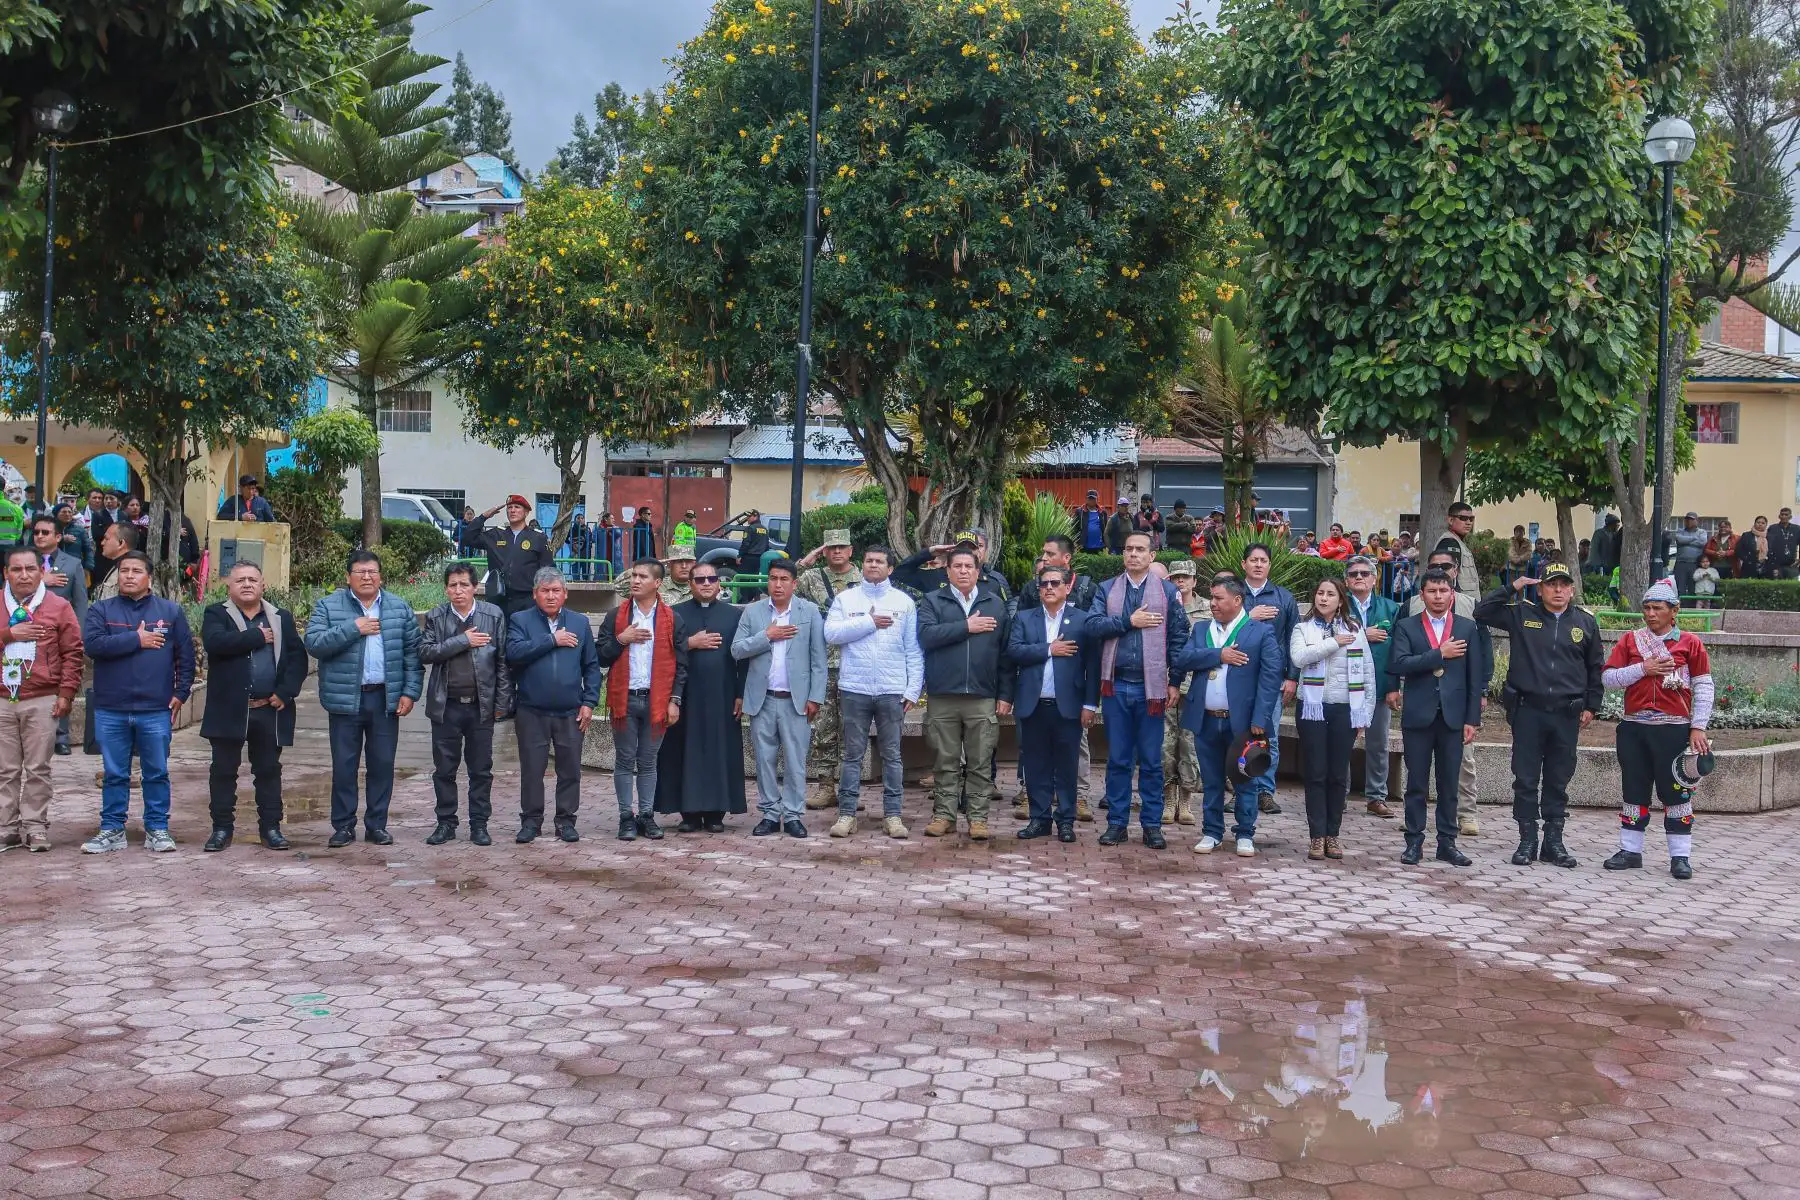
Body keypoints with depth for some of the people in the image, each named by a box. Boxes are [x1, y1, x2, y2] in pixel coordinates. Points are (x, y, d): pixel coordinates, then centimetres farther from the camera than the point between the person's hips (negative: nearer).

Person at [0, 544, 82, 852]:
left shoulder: (59, 607, 3)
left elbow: (73, 653, 1)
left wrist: (66, 692, -5)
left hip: (42, 700, -2)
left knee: (37, 769, 0)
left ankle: (35, 828, 6)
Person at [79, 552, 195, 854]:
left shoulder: (170, 611, 6)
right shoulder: (101, 610, 5)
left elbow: (186, 655, 6)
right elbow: (92, 644, -12)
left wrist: (181, 692, -1)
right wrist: (137, 639, -12)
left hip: (156, 710, 0)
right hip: (111, 711, 0)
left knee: (157, 773, 5)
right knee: (114, 774, 8)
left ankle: (157, 829, 14)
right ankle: (112, 830, 16)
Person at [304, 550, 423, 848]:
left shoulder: (400, 608, 7)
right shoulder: (328, 607, 1)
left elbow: (412, 653, 6)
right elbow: (314, 644, -12)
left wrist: (410, 691, -2)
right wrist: (352, 628, -18)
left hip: (385, 698, 2)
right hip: (345, 698, -2)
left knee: (382, 764, 6)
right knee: (344, 765, 2)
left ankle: (377, 824, 16)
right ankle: (343, 826, 11)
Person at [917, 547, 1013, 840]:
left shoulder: (996, 604, 11)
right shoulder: (932, 602, 8)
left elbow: (1006, 652, 8)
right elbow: (926, 635, -11)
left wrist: (1005, 694, 2)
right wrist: (966, 627, -11)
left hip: (983, 698, 1)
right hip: (942, 697, -1)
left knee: (981, 763, 2)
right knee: (945, 762, 6)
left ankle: (978, 817, 8)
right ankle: (944, 815, 13)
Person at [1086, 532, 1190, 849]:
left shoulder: (1168, 592, 4)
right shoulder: (1107, 589, 9)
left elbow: (1178, 639, 2)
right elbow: (1094, 625, -6)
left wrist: (1175, 682, -3)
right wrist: (1129, 622, -12)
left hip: (1151, 686, -1)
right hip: (1116, 685, 1)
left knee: (1151, 760, 4)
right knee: (1118, 759, 7)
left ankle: (1152, 825, 9)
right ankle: (1116, 822, 13)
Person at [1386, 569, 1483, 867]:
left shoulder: (1467, 628, 7)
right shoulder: (1406, 627, 4)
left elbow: (1474, 677, 5)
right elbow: (1400, 664, -12)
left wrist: (1472, 719, 0)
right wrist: (1440, 653, -13)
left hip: (1453, 716, 1)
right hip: (1418, 716, -1)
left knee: (1449, 784, 6)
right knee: (1417, 783, 3)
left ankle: (1447, 843, 12)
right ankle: (1414, 842, 9)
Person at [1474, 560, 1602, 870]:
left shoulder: (1585, 623, 8)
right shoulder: (1521, 614, 4)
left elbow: (1595, 668, 14)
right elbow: (1481, 612, 0)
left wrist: (1591, 706, 10)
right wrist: (1511, 588, -6)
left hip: (1567, 714, 1)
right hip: (1528, 710, -1)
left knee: (1558, 781, 8)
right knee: (1526, 780, 1)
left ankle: (1553, 841, 16)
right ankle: (1527, 841, 9)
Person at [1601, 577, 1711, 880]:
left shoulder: (1690, 643, 1)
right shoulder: (1630, 641, 7)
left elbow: (1703, 688, 1)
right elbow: (1607, 677, 1)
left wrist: (1698, 727, -5)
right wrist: (1641, 668, -11)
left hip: (1674, 729, -2)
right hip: (1634, 729, 3)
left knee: (1676, 793, 1)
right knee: (1634, 791, 8)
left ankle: (1680, 856, 8)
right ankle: (1630, 850, 17)